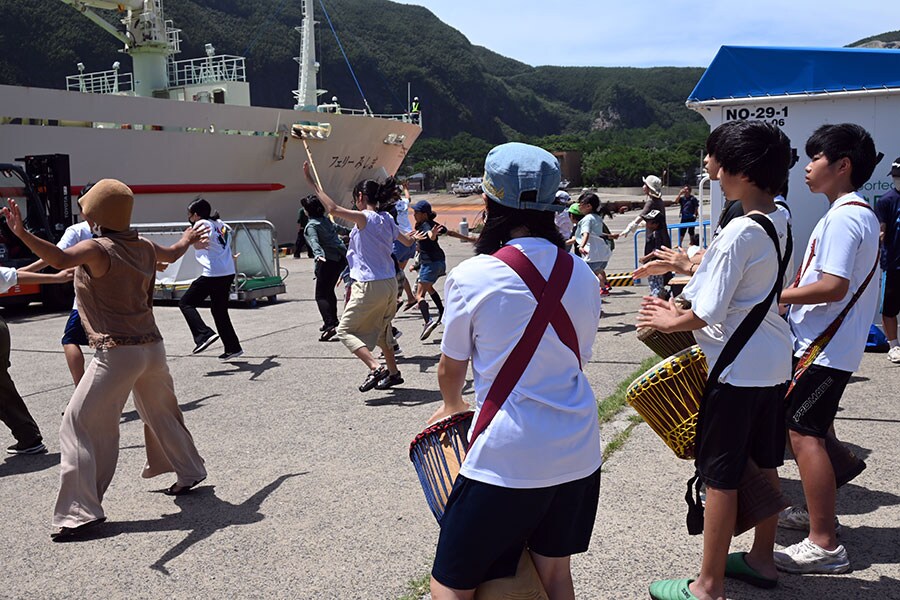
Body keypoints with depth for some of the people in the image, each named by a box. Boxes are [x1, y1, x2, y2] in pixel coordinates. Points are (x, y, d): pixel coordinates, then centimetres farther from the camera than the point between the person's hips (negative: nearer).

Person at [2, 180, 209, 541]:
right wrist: (188, 239, 52)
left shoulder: (97, 249, -11)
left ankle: (80, 511, -6)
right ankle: (189, 473, 42)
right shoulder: (143, 247, 9)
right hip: (152, 346, 8)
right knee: (161, 413, 27)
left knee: (78, 425, -2)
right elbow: (172, 253, 32)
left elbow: (60, 259, -32)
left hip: (117, 352, -7)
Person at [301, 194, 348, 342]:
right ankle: (332, 320, 37)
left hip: (328, 261, -8)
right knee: (329, 290, 24)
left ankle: (330, 326, -25)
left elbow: (314, 241, -29)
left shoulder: (311, 225, -10)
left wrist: (318, 254, -47)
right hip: (341, 258, 9)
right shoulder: (325, 219, 14)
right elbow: (335, 227, 35)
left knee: (321, 295, -9)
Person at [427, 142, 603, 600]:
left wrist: (452, 406, 24)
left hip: (506, 459, -5)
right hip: (577, 453, 6)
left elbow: (450, 367, 2)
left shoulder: (471, 277, -11)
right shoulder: (581, 276, 3)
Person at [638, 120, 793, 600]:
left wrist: (672, 321, -4)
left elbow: (708, 313, -23)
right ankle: (761, 559, 35)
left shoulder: (739, 233, -22)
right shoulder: (781, 223, 5)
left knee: (720, 476, 1)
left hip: (737, 369, -9)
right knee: (764, 465, 19)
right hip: (775, 363, 9)